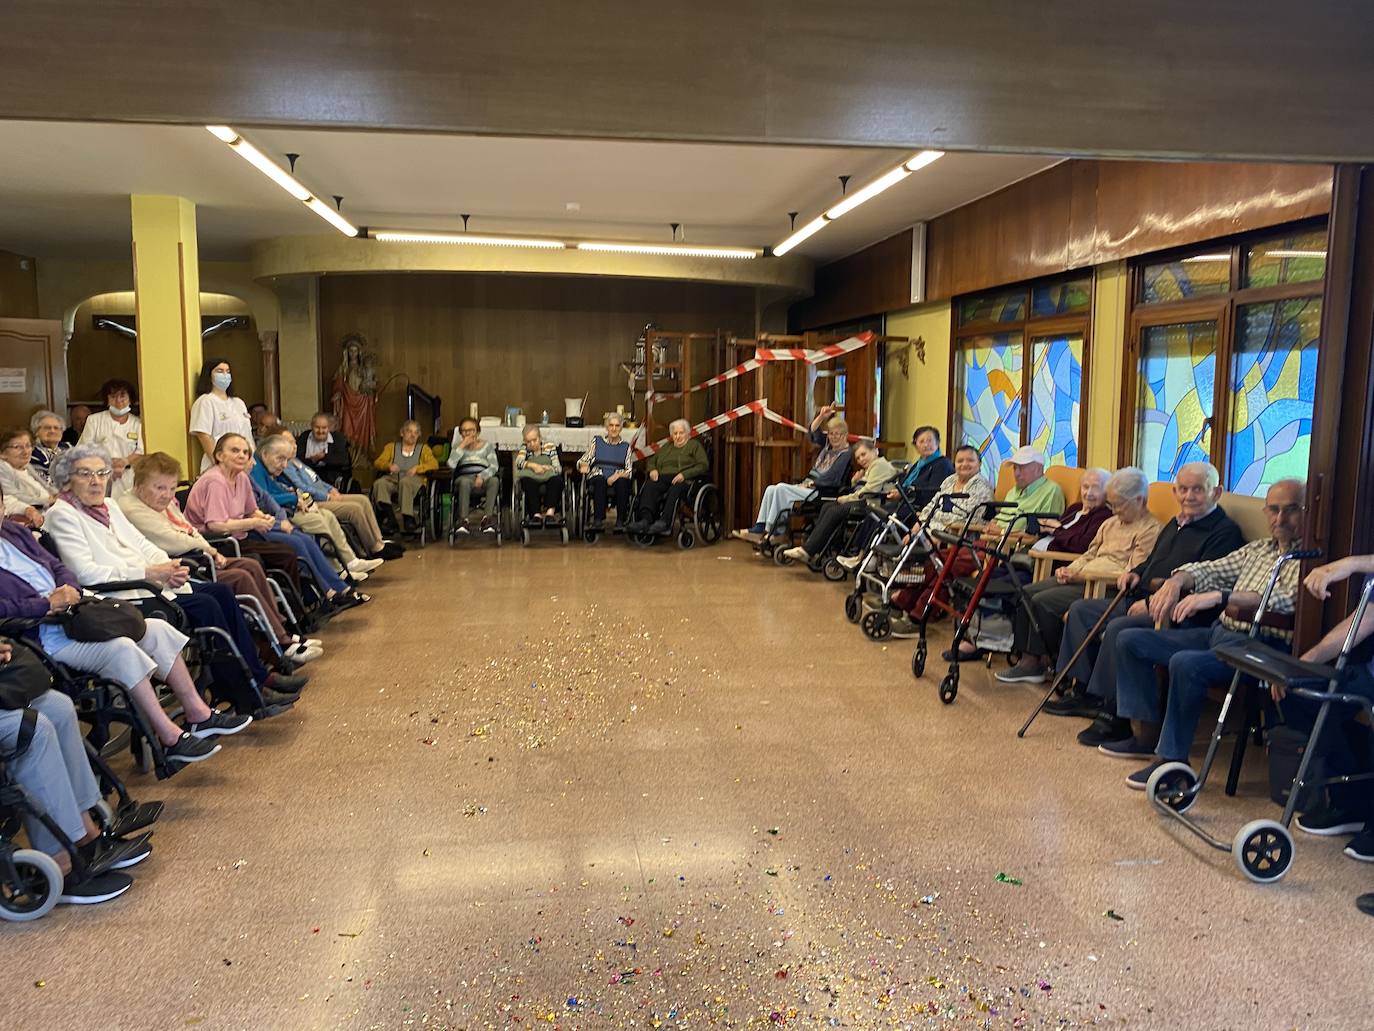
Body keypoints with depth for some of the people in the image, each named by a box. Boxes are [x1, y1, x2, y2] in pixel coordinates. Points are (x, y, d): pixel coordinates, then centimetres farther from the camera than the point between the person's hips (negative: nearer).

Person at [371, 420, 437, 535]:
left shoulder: (423, 448, 24)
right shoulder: (391, 447, 27)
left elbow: (434, 464, 7)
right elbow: (377, 463, 15)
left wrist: (417, 468, -10)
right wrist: (389, 466, -7)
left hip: (414, 479, -2)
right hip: (393, 479, 2)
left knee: (405, 482, -39)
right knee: (379, 483, -34)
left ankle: (408, 518, -42)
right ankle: (390, 517, -44)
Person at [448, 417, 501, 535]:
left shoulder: (487, 445, 19)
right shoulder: (458, 446, 20)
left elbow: (494, 466, 5)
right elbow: (451, 464, 0)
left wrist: (482, 476, -14)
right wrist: (462, 445, -1)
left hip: (484, 478, 0)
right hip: (464, 476, 0)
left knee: (494, 480, -36)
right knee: (465, 481, -39)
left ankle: (487, 517, -40)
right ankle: (463, 520, -41)